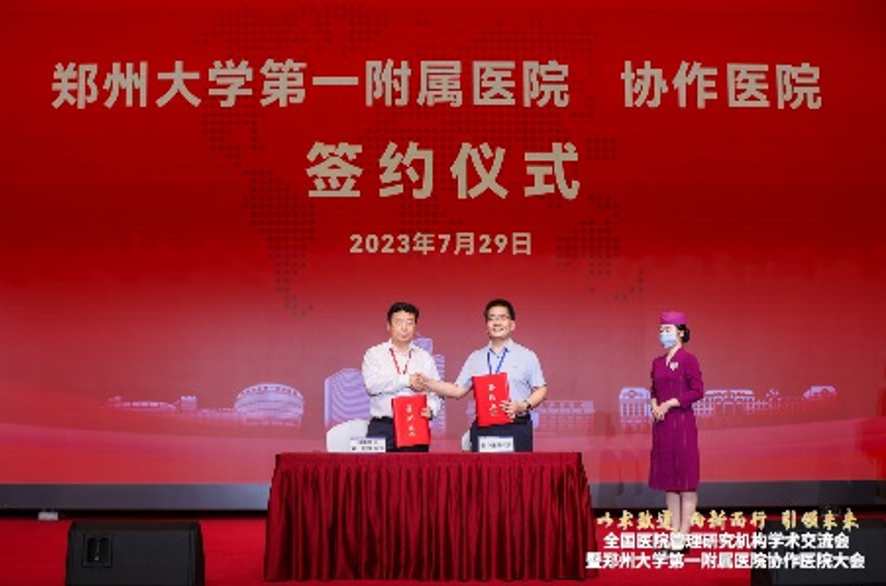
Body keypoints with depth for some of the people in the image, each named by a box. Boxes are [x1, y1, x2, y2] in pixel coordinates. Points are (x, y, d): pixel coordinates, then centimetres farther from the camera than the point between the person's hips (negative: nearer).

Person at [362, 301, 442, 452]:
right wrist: (407, 380, -12)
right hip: (382, 428, -1)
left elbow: (436, 392, 6)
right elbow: (372, 384, -10)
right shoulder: (374, 354, 8)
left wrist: (431, 409, -15)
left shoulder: (425, 358, 15)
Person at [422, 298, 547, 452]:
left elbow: (541, 390, 7)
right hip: (483, 429, 2)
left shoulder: (527, 356, 8)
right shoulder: (475, 358, 15)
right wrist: (426, 383, 3)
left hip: (516, 429, -2)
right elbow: (458, 390, 12)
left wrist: (523, 406, -11)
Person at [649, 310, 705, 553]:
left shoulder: (688, 360, -7)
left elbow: (698, 391, -11)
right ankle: (675, 533, 14)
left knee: (686, 479, -3)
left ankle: (684, 535, -1)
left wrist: (669, 404, -14)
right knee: (668, 479, 8)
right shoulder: (657, 362, 13)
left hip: (682, 422, -7)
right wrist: (654, 405, -1)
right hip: (662, 424, 7)